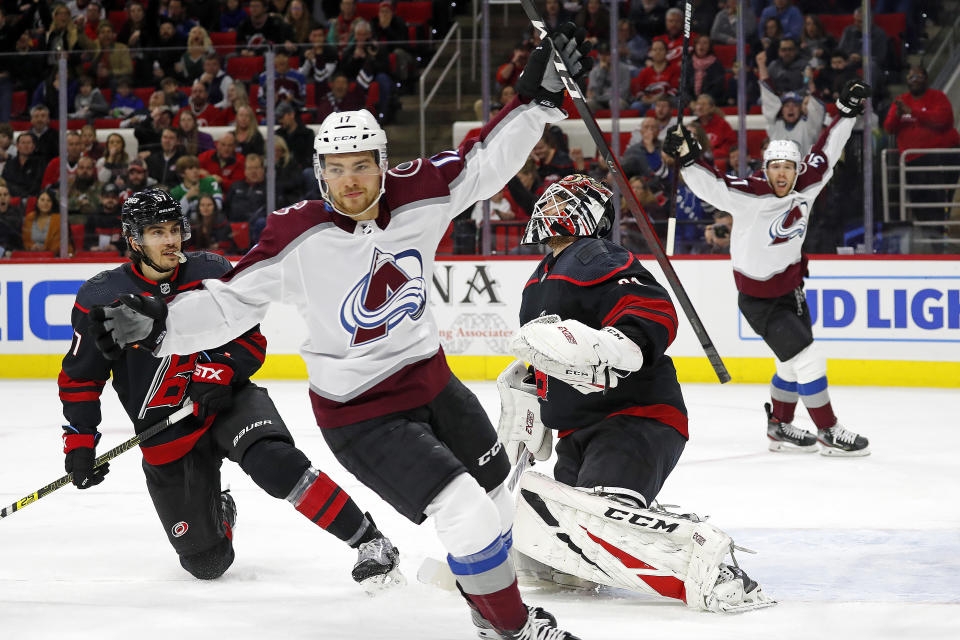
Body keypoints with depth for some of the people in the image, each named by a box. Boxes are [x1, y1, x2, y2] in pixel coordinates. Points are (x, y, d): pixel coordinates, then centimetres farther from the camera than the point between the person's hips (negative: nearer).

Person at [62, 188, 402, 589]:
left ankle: (370, 543, -30)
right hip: (166, 433, 1)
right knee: (207, 563, 1)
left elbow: (250, 339, 0)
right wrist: (79, 442, -8)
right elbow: (80, 377, 0)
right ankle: (218, 512, 40)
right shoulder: (101, 298, -8)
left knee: (271, 459, -35)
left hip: (227, 401, -1)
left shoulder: (211, 273, -6)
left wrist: (220, 371, -19)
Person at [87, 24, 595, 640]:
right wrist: (159, 323, -29)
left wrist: (538, 98, -8)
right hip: (360, 410, -6)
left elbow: (485, 160, 1)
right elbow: (229, 301, -15)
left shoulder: (415, 193, -10)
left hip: (431, 379, 6)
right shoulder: (297, 236, -20)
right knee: (468, 516, -17)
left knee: (496, 498, 21)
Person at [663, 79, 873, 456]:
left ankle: (779, 427, 32)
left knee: (793, 366, 16)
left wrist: (847, 112, 3)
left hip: (791, 289, 7)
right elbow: (710, 185, -29)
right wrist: (686, 159, -46)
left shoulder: (805, 188, -6)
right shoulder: (749, 196, -22)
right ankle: (829, 433, 4)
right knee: (808, 362, -8)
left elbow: (826, 152, 3)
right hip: (759, 298, -7)